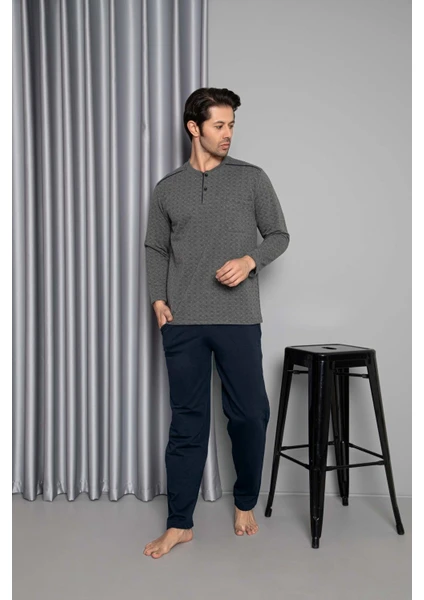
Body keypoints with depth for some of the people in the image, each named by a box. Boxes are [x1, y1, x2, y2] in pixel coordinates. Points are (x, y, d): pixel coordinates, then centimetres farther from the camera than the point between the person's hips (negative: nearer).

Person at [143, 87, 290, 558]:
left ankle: (245, 503, 28)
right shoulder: (167, 189, 10)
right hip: (182, 323, 1)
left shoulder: (252, 178, 6)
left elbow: (279, 235, 8)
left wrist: (250, 259, -11)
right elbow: (155, 249, 14)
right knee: (187, 421, 5)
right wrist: (157, 299, 0)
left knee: (249, 414, 4)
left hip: (239, 319, 0)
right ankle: (179, 523, 16)